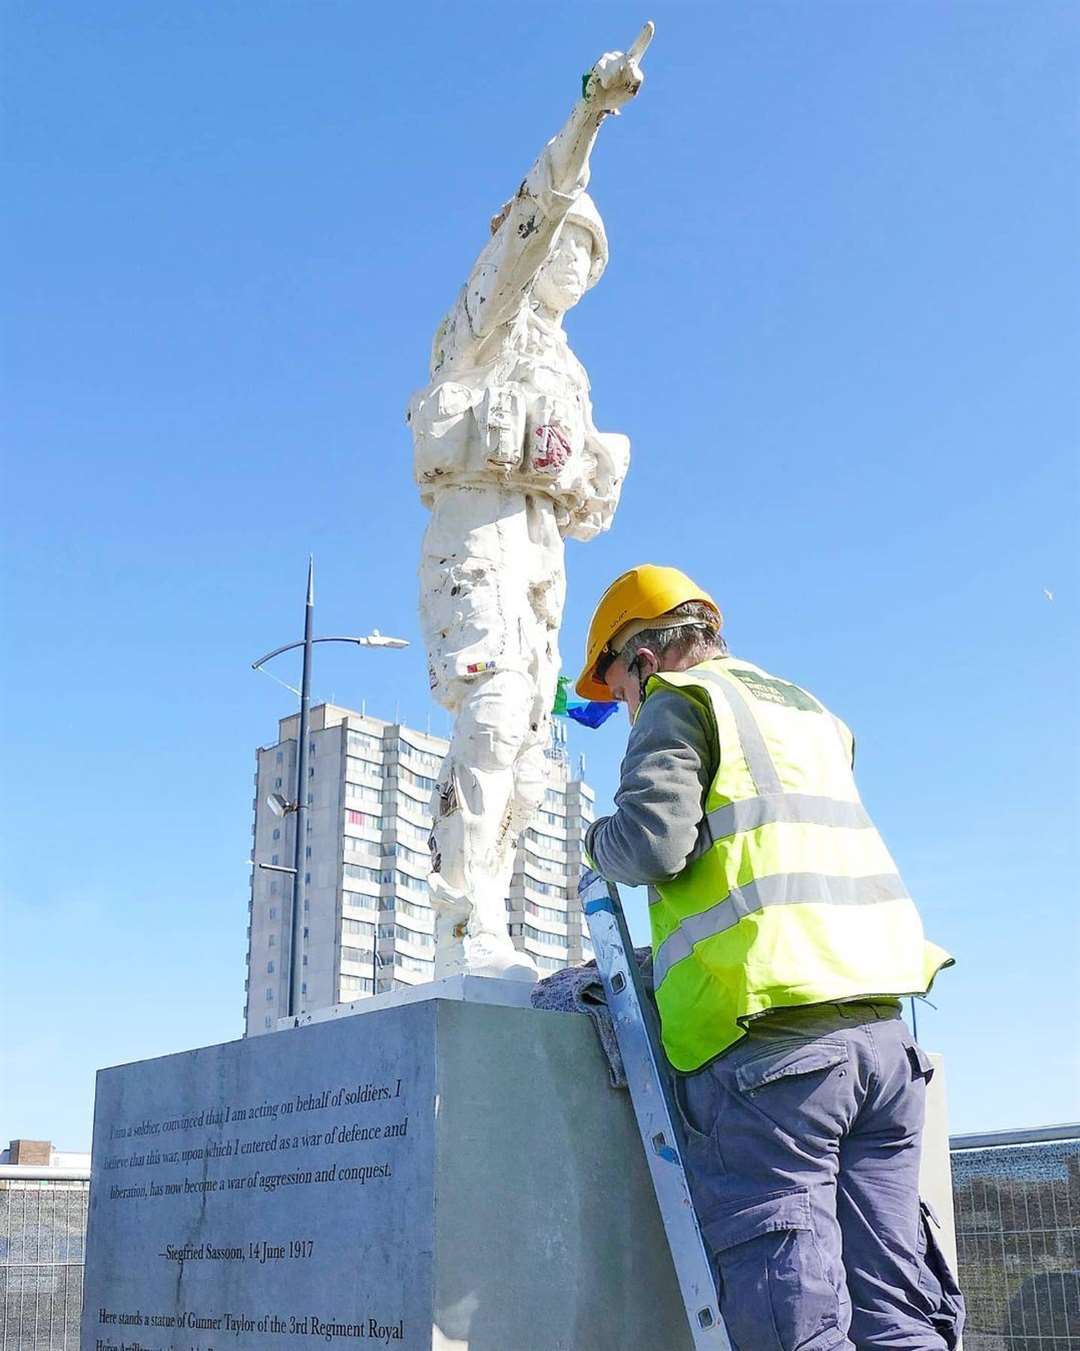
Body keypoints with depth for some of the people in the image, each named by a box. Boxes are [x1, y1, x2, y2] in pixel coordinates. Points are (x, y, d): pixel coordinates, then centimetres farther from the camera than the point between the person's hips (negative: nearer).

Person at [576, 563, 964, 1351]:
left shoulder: (678, 702, 3)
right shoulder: (810, 710, 26)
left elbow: (653, 844, -10)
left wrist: (599, 843, 10)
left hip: (767, 1034, -7)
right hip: (880, 1027, 7)